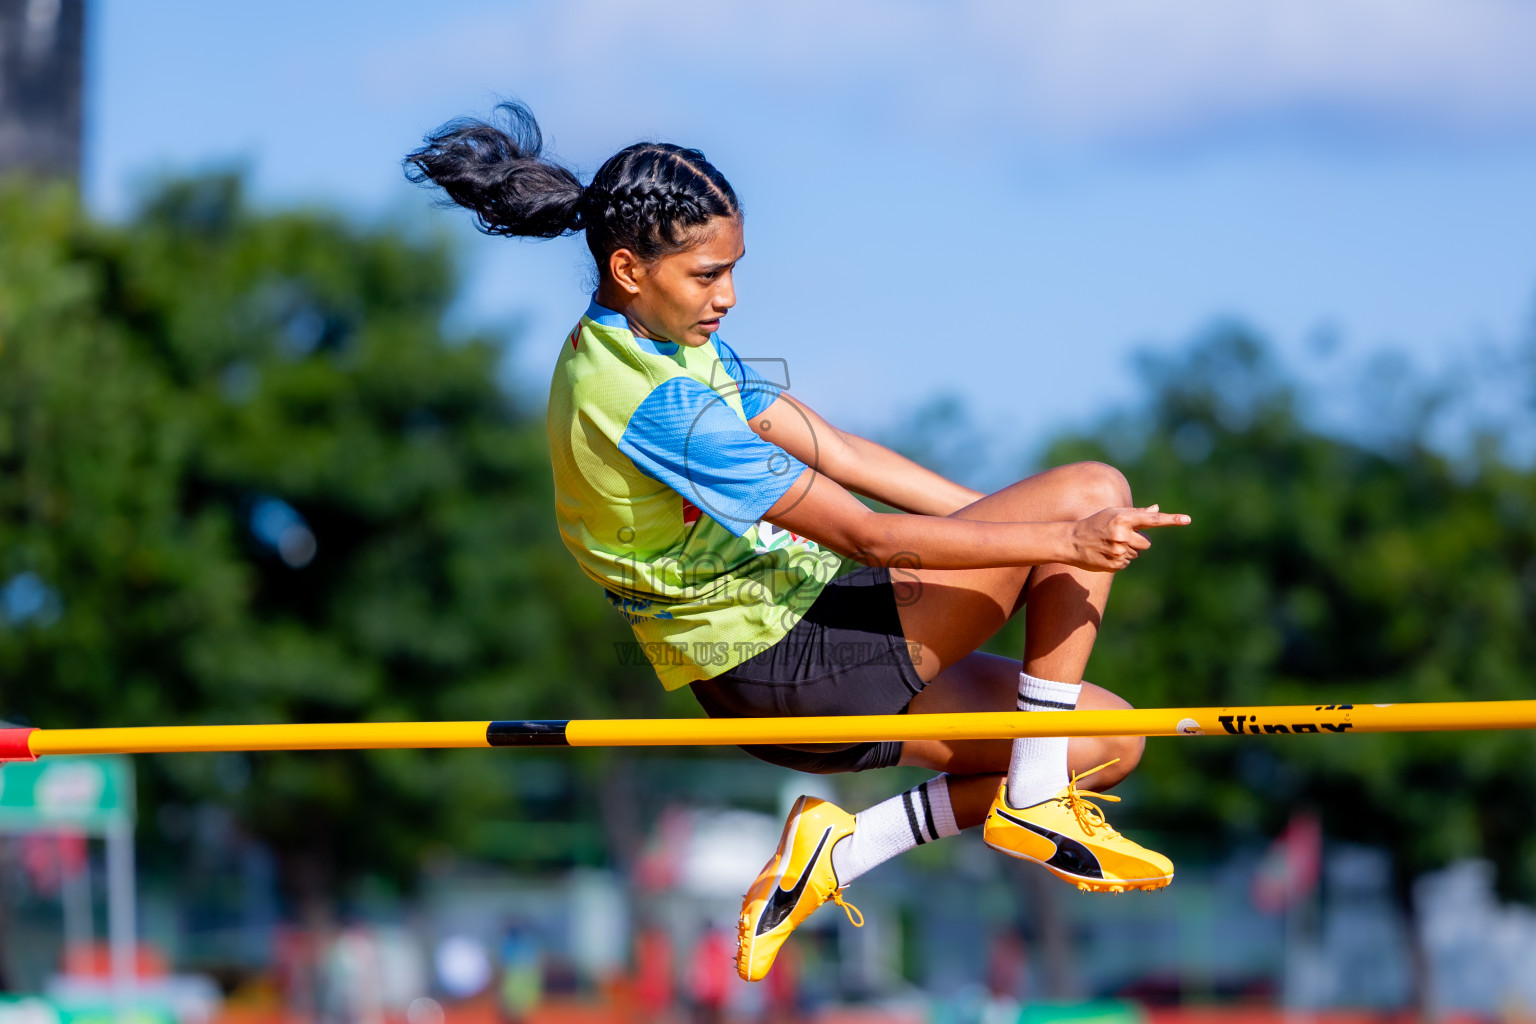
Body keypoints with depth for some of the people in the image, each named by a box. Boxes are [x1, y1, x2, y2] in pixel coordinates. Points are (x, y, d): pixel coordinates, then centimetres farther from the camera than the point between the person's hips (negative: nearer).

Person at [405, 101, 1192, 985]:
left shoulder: (670, 343, 6)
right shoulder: (656, 404, -25)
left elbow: (836, 452, 10)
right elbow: (867, 535, -24)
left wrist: (1011, 527, 6)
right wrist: (1060, 538, -22)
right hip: (779, 669, -10)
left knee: (1106, 743, 7)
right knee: (1093, 488, -13)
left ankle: (837, 854, 7)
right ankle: (1035, 808, -6)